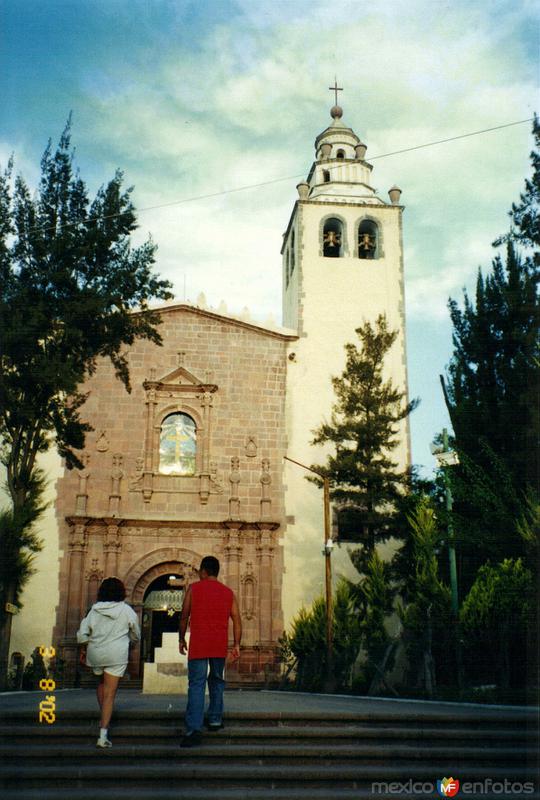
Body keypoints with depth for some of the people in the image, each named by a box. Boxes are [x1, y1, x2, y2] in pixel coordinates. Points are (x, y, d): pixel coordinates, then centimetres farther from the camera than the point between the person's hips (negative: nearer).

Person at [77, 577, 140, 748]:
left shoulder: (94, 609, 3)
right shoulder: (127, 610, -1)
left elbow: (82, 634, 3)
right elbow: (136, 635, 10)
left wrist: (83, 650, 17)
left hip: (96, 653, 3)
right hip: (117, 654, -3)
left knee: (102, 683, 29)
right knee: (110, 694, -2)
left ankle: (103, 719, 29)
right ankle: (103, 735, -8)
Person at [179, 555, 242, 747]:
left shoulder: (194, 589, 2)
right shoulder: (228, 592, 9)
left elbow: (184, 617, 5)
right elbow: (237, 620, 4)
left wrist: (182, 640, 16)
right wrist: (236, 645, 6)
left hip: (198, 644, -3)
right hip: (220, 646, 3)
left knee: (196, 685, -6)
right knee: (216, 681, 21)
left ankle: (194, 729, -15)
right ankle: (215, 719, 25)